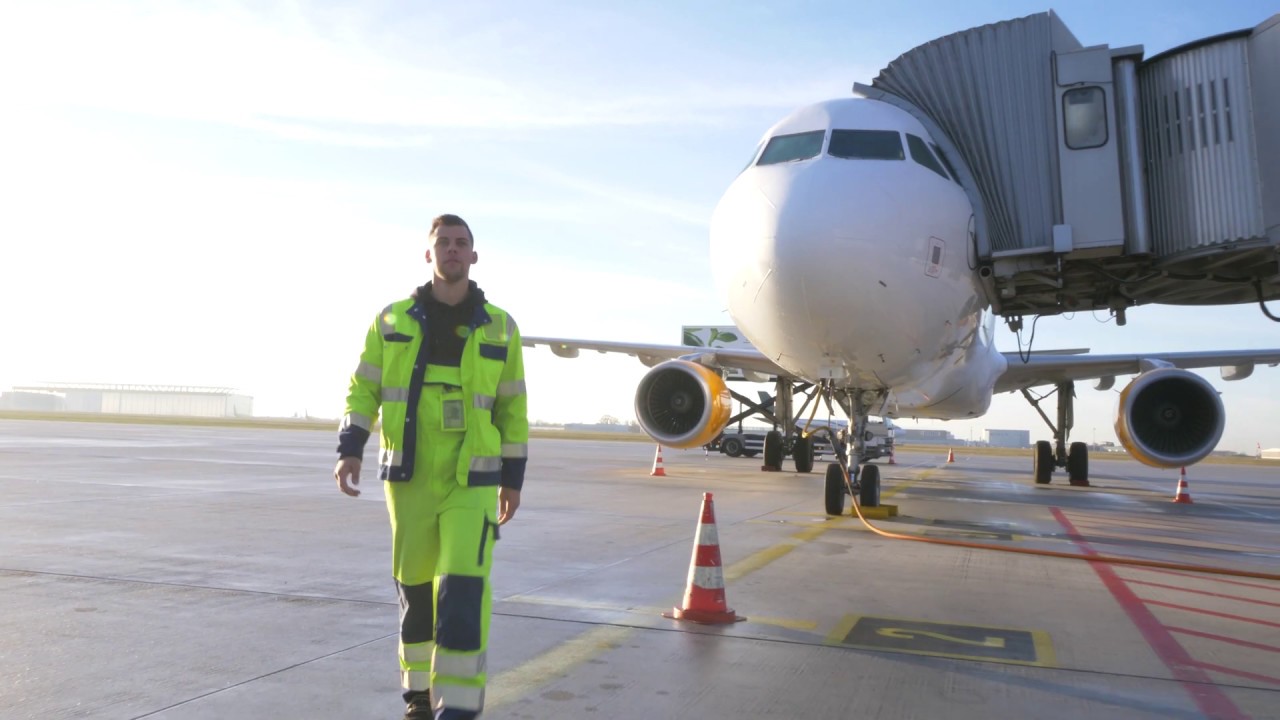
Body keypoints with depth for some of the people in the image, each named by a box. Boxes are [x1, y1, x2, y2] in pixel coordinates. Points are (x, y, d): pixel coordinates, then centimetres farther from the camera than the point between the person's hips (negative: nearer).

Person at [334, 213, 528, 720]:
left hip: (471, 481, -1)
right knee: (415, 585, 12)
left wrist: (512, 478, 7)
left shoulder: (499, 328, 3)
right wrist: (349, 449, -8)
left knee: (463, 590, -13)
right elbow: (364, 389, 6)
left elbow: (512, 407, 7)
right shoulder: (392, 321, 4)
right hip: (408, 478, 2)